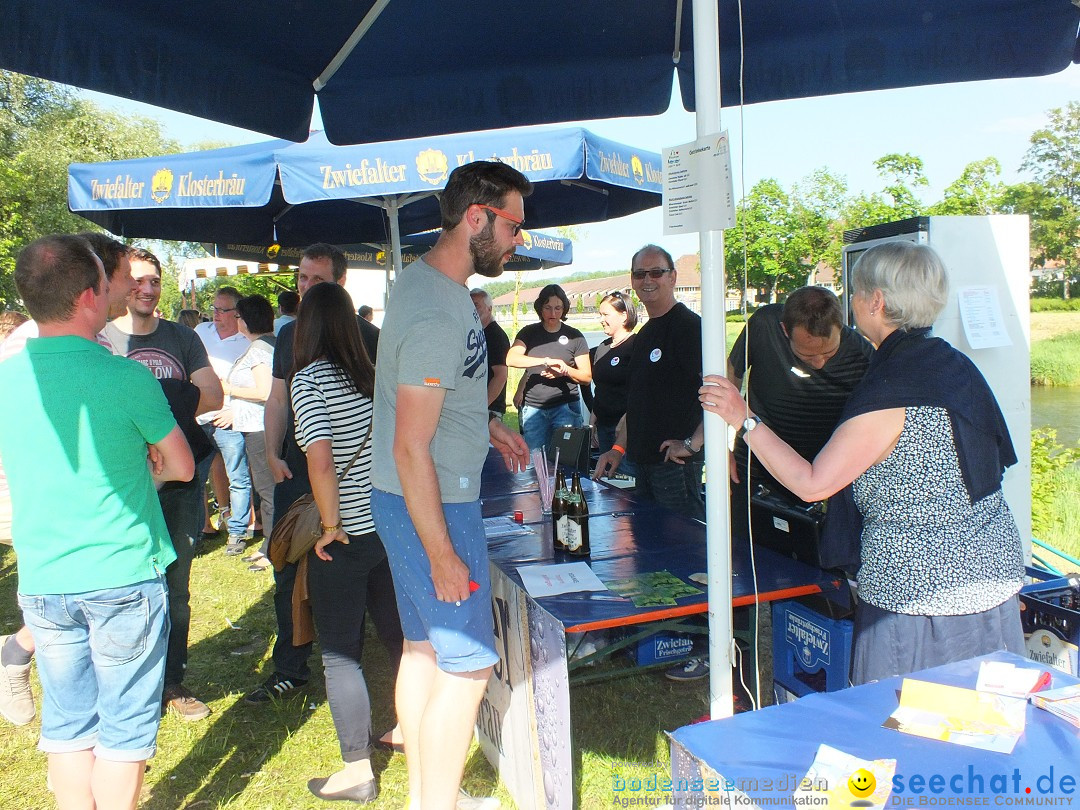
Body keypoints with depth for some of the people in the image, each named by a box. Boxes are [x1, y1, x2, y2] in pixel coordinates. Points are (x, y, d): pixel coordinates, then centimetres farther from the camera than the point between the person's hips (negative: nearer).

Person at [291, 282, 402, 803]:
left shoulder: (309, 379, -13)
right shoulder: (374, 375, 3)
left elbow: (321, 462, -23)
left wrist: (331, 526, -12)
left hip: (345, 539, -6)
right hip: (392, 528, 6)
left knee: (340, 654, 7)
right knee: (400, 634, 21)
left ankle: (358, 769, 17)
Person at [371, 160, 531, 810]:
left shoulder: (425, 277, 8)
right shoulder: (440, 315, -24)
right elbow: (412, 448, -25)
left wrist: (487, 422, 18)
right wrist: (442, 555, -20)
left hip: (409, 499, 10)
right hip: (433, 507, -10)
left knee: (423, 646, 19)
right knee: (468, 664, 0)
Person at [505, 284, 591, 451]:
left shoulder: (574, 336, 6)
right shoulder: (529, 333, 7)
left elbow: (587, 377, 6)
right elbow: (510, 359, -12)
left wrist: (566, 370, -14)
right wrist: (546, 360, -23)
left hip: (566, 407, -1)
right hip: (533, 407, 1)